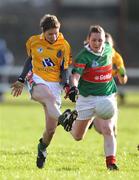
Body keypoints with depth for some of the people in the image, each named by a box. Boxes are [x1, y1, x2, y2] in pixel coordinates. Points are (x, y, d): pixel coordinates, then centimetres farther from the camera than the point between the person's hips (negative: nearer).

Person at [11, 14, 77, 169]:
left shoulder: (64, 46, 2)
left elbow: (64, 69, 4)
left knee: (50, 128, -4)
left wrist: (66, 85, -13)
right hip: (37, 80, -1)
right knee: (50, 98, -38)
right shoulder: (33, 41, 6)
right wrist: (21, 80, 23)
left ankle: (42, 148, 28)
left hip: (55, 84, 1)